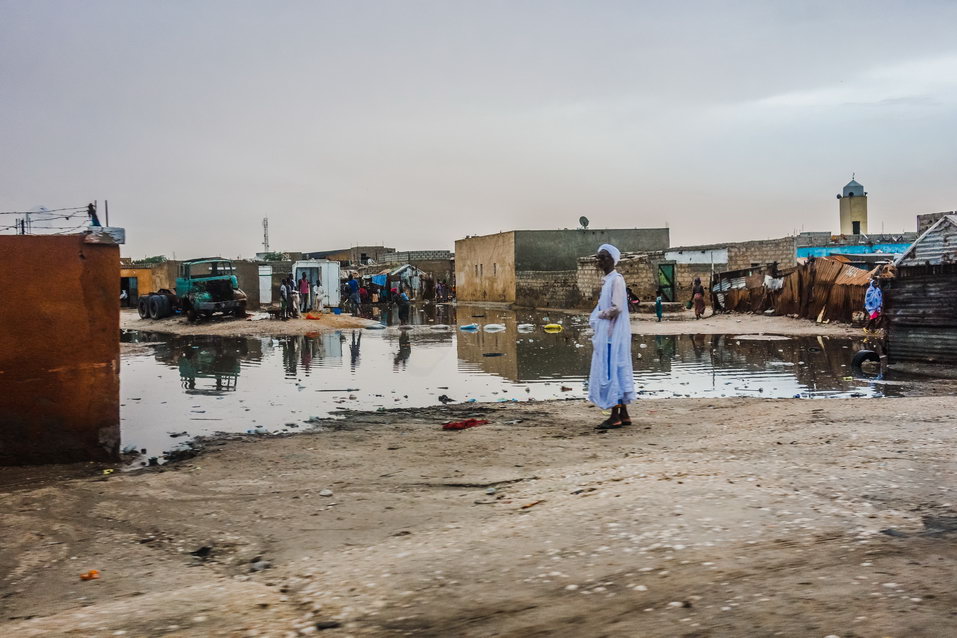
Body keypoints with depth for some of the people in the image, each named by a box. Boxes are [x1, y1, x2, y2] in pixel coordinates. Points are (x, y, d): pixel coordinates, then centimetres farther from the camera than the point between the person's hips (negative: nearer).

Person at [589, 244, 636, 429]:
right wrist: (597, 319, 5)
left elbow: (617, 308, -22)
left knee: (611, 370, -7)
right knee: (617, 371, 11)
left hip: (613, 333, -10)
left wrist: (600, 315, -8)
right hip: (607, 332, 10)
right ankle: (624, 414, 16)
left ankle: (615, 417, -3)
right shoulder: (607, 280, 15)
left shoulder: (616, 279, -14)